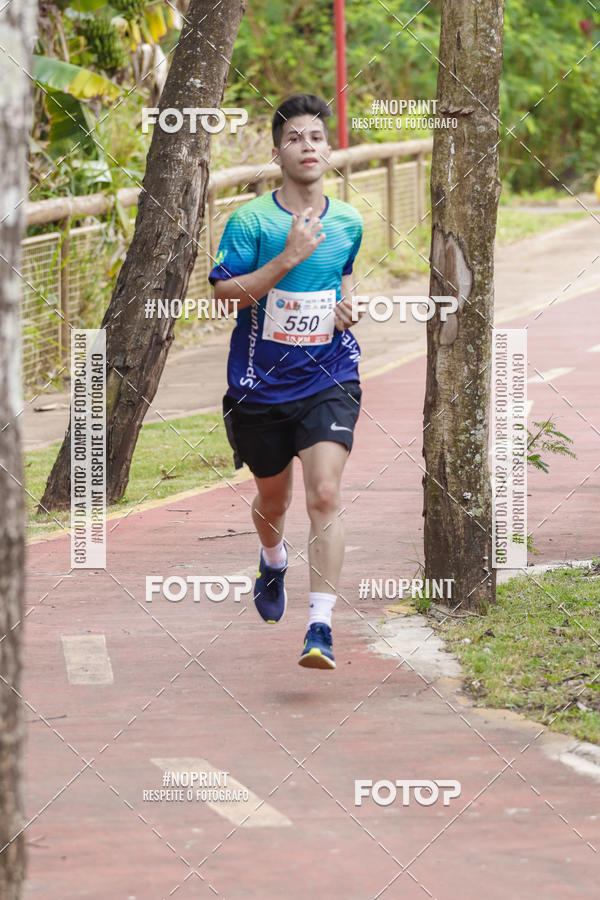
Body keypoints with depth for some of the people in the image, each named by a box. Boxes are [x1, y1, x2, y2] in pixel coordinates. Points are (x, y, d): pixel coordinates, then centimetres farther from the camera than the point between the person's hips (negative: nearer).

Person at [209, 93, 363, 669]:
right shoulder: (250, 221, -8)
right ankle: (273, 560, 54)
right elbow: (224, 295, -16)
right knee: (273, 497, 18)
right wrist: (287, 258, -24)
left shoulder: (347, 223, 4)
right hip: (261, 383, 0)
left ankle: (320, 628, -21)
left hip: (328, 379, 0)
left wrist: (347, 304, 5)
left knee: (325, 496, -17)